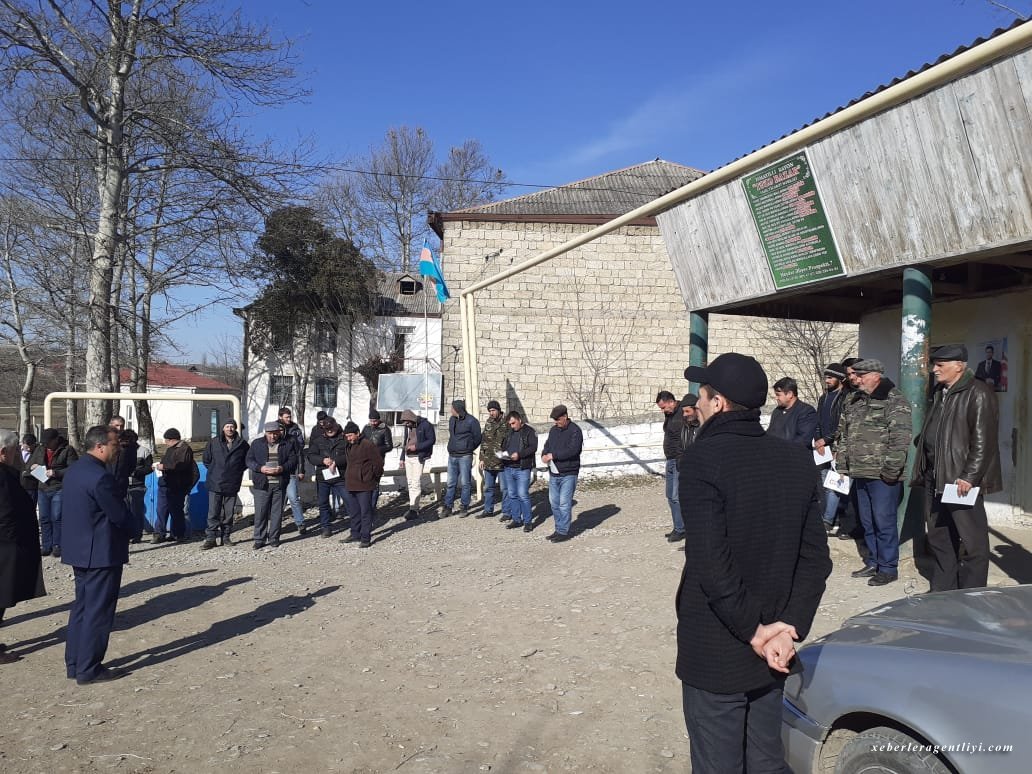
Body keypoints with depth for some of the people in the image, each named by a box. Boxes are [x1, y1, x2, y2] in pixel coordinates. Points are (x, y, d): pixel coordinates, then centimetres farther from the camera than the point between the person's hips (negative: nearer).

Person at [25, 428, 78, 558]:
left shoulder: (67, 450, -6)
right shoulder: (40, 449, 12)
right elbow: (29, 465, 21)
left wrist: (56, 473, -21)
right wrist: (32, 467, -3)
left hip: (59, 489, -6)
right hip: (43, 488, 6)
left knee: (56, 518, -5)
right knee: (44, 518, 7)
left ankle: (57, 545, 5)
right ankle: (46, 546, 15)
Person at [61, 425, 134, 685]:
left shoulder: (74, 470, 8)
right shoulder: (100, 476, -23)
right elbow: (120, 515, -20)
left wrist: (125, 520, 8)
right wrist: (131, 524, 3)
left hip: (79, 549, 10)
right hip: (102, 553, -10)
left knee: (82, 606, 18)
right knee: (98, 611, 0)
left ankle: (74, 664, 25)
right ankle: (89, 670, 8)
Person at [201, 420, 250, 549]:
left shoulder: (242, 444, 2)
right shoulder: (214, 442, 2)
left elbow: (248, 460, 15)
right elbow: (206, 459, 13)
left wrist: (239, 470, 5)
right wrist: (214, 471, 7)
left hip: (232, 485, 1)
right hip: (215, 484, -1)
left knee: (229, 513, 7)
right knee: (213, 513, -3)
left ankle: (226, 537, 17)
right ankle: (210, 538, 1)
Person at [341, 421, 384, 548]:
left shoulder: (368, 445, -13)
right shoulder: (348, 447, 13)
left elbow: (378, 462, -11)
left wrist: (374, 478, -2)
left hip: (364, 485, -8)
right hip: (350, 485, 8)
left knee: (365, 512, -4)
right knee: (354, 512, 17)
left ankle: (366, 538, -1)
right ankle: (356, 534, 29)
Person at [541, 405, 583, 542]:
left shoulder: (575, 431, -10)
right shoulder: (553, 430, 13)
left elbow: (572, 450, -21)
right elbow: (547, 445, 15)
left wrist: (553, 455, -21)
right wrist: (544, 455, -9)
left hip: (568, 474, -7)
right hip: (553, 473, 7)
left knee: (564, 503, -6)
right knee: (554, 502, 11)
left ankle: (564, 532, 2)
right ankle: (559, 530, 21)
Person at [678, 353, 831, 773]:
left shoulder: (702, 459, -18)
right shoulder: (798, 459, 1)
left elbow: (711, 562, -23)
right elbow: (815, 557, -1)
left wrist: (754, 632, -12)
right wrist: (790, 627, -5)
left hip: (714, 654, -6)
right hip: (770, 656, 6)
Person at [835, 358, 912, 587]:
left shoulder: (895, 402, -10)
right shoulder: (857, 402, 16)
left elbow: (900, 438, -18)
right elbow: (843, 435, 21)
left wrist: (891, 469, -20)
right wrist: (842, 465, 15)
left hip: (882, 476, -8)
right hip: (861, 474, 8)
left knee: (884, 522, -2)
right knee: (867, 522, 16)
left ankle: (888, 568, 9)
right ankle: (873, 563, 27)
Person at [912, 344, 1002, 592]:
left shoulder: (978, 394, -11)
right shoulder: (940, 393, 16)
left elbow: (983, 441, -17)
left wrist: (969, 476, -21)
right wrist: (924, 472, 16)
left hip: (962, 480, -9)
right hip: (935, 479, 9)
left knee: (972, 541, 1)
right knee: (938, 537, 14)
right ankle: (942, 591, 25)